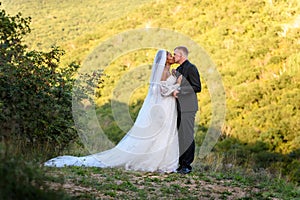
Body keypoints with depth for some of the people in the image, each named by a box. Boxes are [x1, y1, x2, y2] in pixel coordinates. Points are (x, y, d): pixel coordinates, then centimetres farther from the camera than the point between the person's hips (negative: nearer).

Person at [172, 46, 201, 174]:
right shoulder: (179, 69, 19)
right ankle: (181, 163, 13)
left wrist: (179, 91, -17)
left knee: (187, 136, -7)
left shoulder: (191, 68, -9)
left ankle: (187, 165, -4)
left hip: (187, 107, -9)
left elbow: (197, 87, -15)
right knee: (179, 136, 8)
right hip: (179, 107, 9)